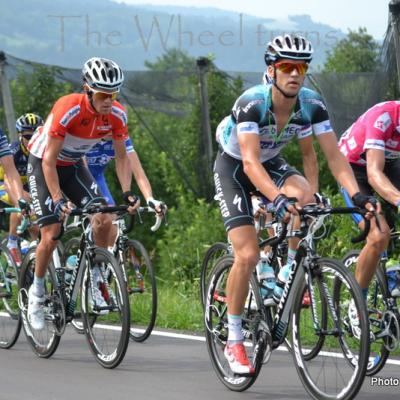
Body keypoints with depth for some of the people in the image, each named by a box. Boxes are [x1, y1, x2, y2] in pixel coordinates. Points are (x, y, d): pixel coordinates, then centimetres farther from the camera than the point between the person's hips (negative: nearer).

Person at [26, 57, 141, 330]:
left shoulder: (117, 115, -19)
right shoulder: (68, 109, -34)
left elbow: (121, 156, -6)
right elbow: (49, 160, -30)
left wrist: (127, 192, -19)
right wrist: (58, 200, -36)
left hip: (74, 165, 5)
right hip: (43, 163, -5)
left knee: (104, 220, -14)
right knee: (51, 235, -12)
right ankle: (37, 291, 9)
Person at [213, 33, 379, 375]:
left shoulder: (312, 104, -21)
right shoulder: (250, 103, -33)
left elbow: (333, 154, -22)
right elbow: (250, 161, -42)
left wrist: (356, 194, -37)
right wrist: (277, 199, -57)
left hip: (271, 162, 4)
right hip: (233, 167, -4)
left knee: (305, 194, -30)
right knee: (248, 254, -17)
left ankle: (287, 278, -9)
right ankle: (234, 341, -1)